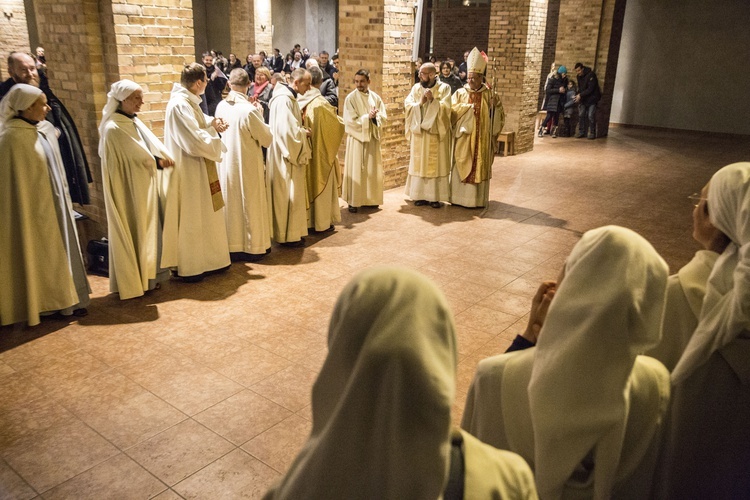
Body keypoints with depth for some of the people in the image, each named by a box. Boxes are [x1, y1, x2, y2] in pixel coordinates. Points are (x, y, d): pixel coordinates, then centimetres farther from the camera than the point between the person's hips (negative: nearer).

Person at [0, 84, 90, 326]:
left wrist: (63, 196, 16)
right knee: (38, 253, 2)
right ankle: (41, 304, 15)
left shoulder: (46, 129, 6)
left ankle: (66, 299, 21)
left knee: (60, 248, 12)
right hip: (33, 207, -8)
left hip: (54, 203, 8)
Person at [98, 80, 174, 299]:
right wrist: (158, 161, -5)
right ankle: (133, 281, 10)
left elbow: (153, 144, 3)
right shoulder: (113, 128, -17)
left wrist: (167, 157, -15)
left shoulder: (135, 122, 10)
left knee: (148, 228, 13)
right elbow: (137, 154, -18)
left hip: (144, 186, 9)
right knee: (134, 231, -1)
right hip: (129, 188, -9)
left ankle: (148, 275, 23)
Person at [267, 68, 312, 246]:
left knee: (293, 194, 15)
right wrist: (304, 132, -10)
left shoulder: (290, 98, 13)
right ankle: (288, 236, 7)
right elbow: (286, 130, -26)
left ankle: (293, 232, 24)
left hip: (291, 155, 10)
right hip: (285, 157, -10)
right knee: (287, 195, -2)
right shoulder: (283, 100, -19)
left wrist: (302, 130, 1)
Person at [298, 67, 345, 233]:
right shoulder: (321, 103, -18)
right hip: (320, 151, -5)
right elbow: (336, 123, -9)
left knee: (308, 182, 15)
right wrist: (341, 120, 12)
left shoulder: (299, 101, -3)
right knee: (321, 183, 5)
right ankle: (322, 222, 12)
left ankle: (307, 220, 23)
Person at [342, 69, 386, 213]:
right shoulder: (351, 98, -7)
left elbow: (383, 117, 3)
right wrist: (368, 117, -18)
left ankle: (370, 199, 20)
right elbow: (350, 121, -13)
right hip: (357, 139, -4)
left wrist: (375, 116, -17)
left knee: (372, 170, 9)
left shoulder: (376, 97, 6)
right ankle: (353, 201, 2)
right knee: (356, 171, -3)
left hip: (373, 138, 5)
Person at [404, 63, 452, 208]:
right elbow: (408, 106, -1)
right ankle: (421, 195, 11)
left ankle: (435, 196, 5)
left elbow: (445, 108, -10)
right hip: (419, 133, 3)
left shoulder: (444, 88, 0)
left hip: (436, 133, -3)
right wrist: (421, 102, -16)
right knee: (419, 164, 4)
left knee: (436, 164, -1)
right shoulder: (416, 88, 8)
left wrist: (433, 100, -21)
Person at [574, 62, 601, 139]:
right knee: (581, 115, 2)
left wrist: (580, 95, -26)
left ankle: (592, 133, -1)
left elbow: (590, 89, -23)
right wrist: (577, 95, -7)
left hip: (592, 98, -7)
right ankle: (581, 132, 10)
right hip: (583, 99, 7)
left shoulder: (591, 75, -18)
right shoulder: (579, 76, 4)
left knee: (591, 116, -9)